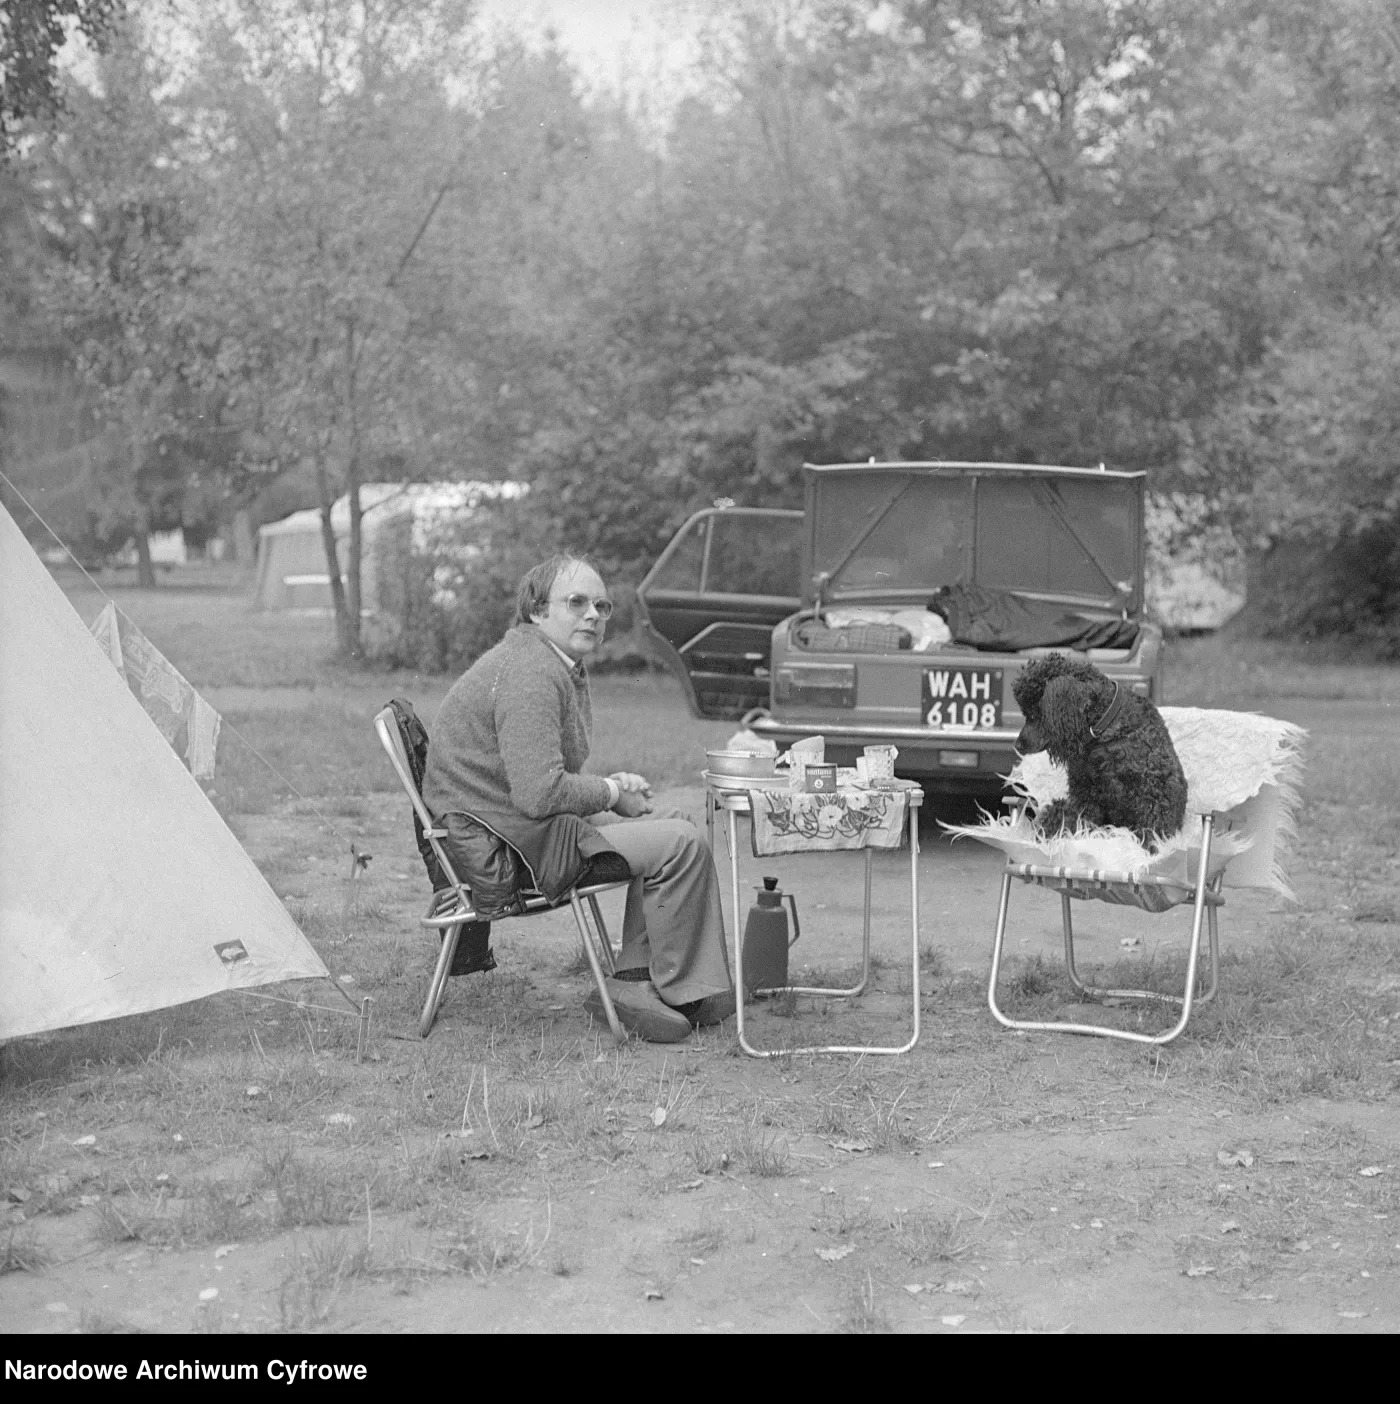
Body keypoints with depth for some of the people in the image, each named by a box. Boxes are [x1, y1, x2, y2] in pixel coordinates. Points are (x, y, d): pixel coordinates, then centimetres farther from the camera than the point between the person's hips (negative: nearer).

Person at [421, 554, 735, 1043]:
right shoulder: (530, 673, -19)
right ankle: (679, 994, -1)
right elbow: (540, 793, -28)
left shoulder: (560, 666, 17)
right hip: (509, 846, -12)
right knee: (681, 844, -15)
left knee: (669, 823, 14)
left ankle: (633, 980, 8)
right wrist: (611, 792, -11)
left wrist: (611, 785, 6)